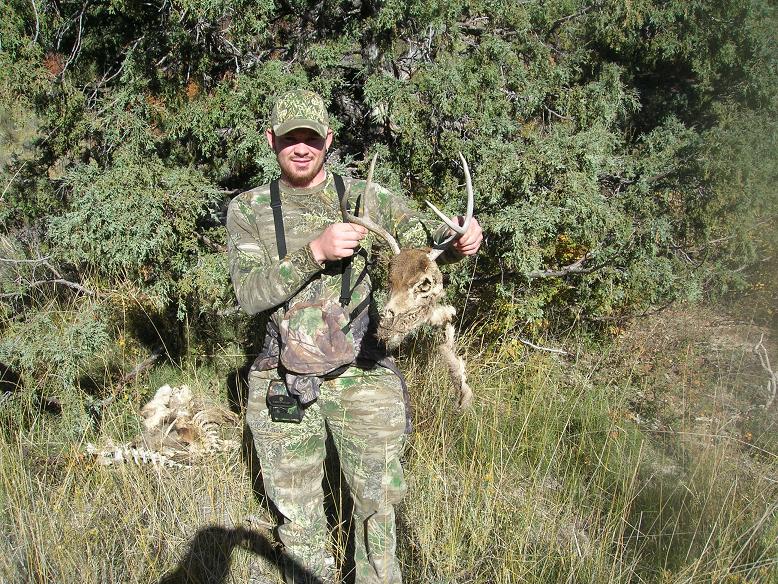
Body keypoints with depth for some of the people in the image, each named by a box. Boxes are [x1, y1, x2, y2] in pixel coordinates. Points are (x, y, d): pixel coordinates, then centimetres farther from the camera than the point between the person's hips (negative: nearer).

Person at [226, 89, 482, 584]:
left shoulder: (366, 199, 0)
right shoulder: (248, 210, 1)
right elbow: (250, 294, -11)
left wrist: (460, 242, -28)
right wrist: (315, 251, -25)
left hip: (361, 378, 0)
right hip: (284, 386, 1)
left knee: (377, 504, 12)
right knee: (297, 513, 16)